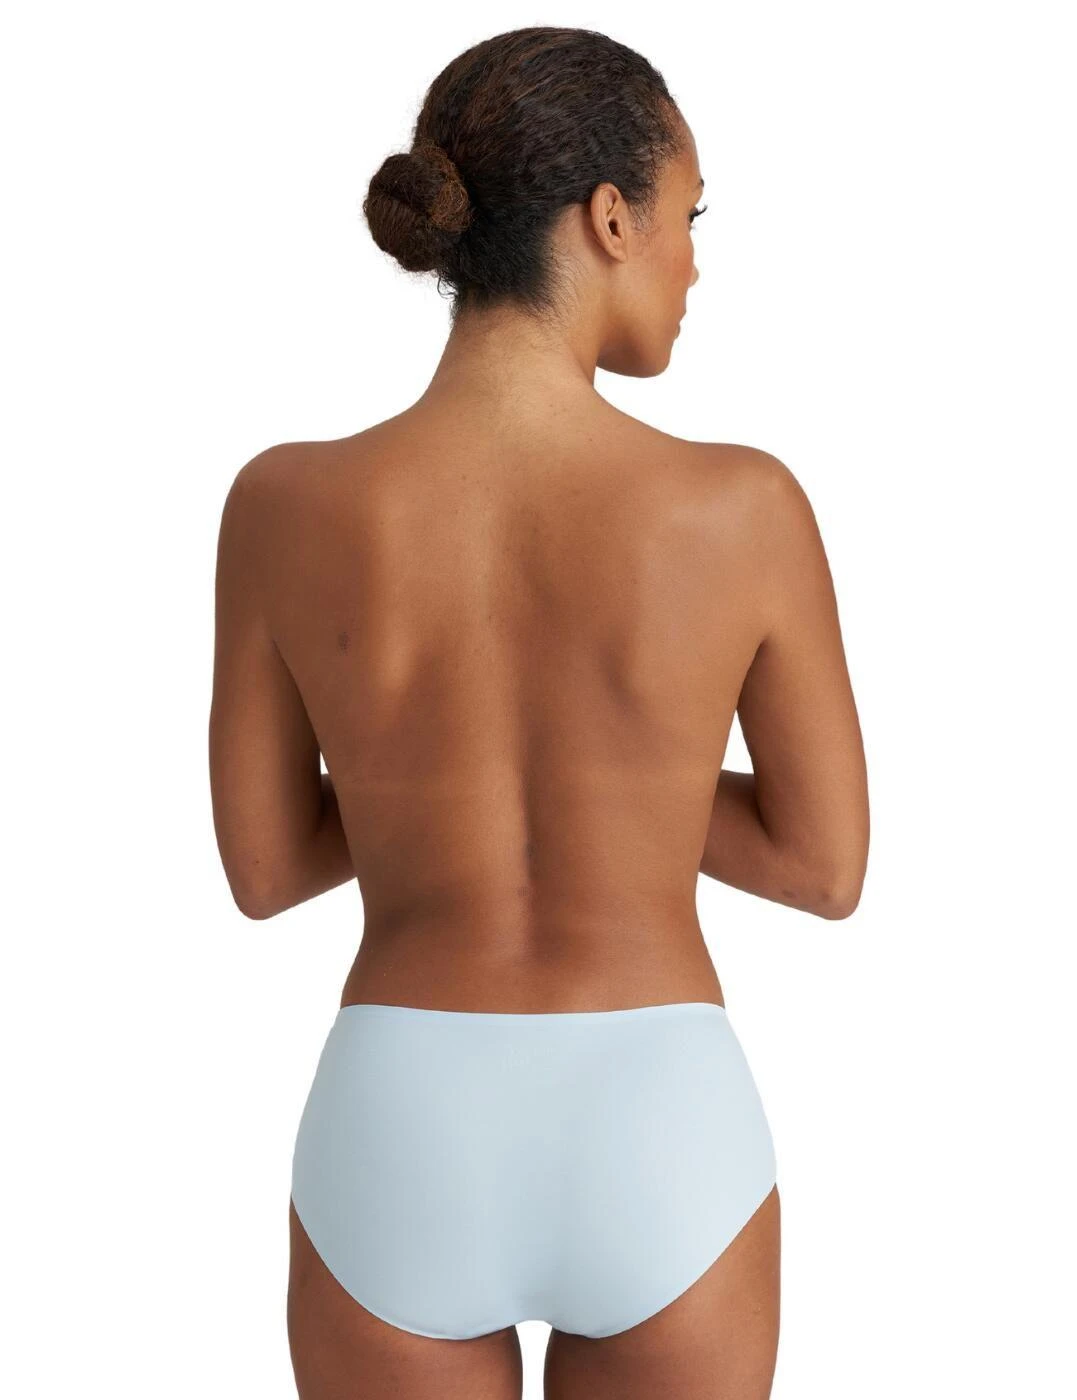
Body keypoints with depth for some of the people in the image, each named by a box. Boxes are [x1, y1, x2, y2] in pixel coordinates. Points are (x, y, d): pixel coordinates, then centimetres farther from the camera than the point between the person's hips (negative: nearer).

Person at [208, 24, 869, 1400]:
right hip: (656, 1161, 0)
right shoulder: (748, 507, -14)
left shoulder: (283, 504, -11)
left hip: (403, 1171, 1)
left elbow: (262, 868, 0)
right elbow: (827, 865, -2)